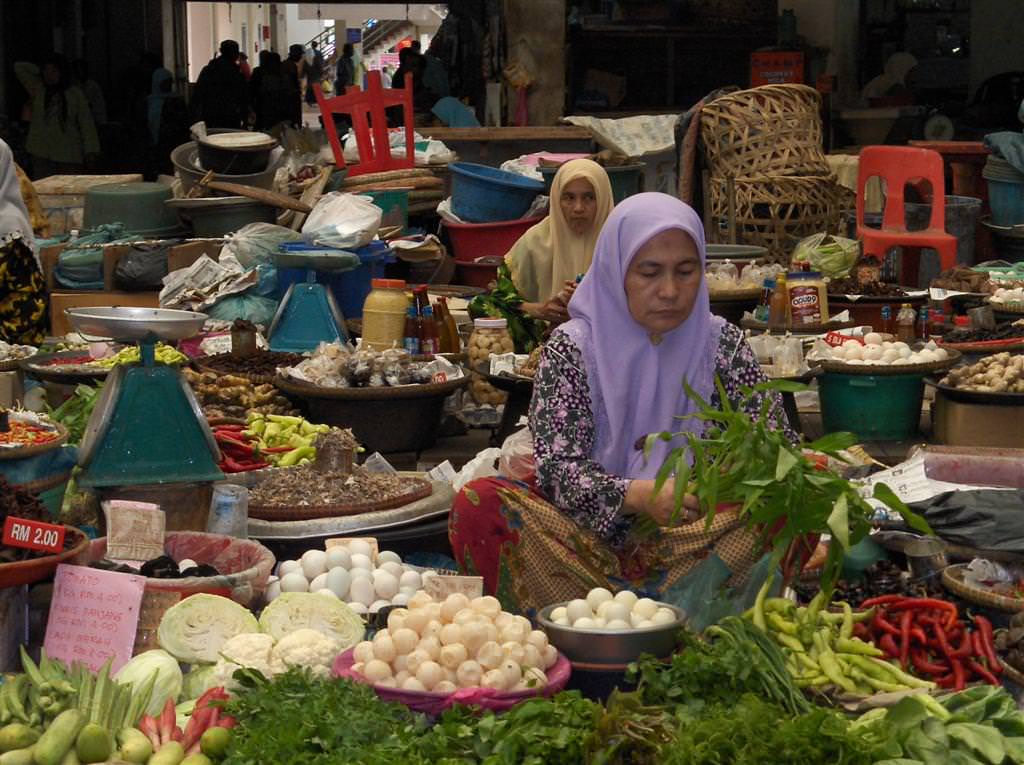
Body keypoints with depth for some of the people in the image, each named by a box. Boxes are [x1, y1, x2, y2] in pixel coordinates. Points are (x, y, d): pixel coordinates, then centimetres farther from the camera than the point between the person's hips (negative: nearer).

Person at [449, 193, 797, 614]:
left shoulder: (721, 344, 4)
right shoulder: (573, 347, -3)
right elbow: (556, 469, -11)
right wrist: (637, 496, -30)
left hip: (692, 539, 2)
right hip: (591, 530, -1)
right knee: (479, 504, -27)